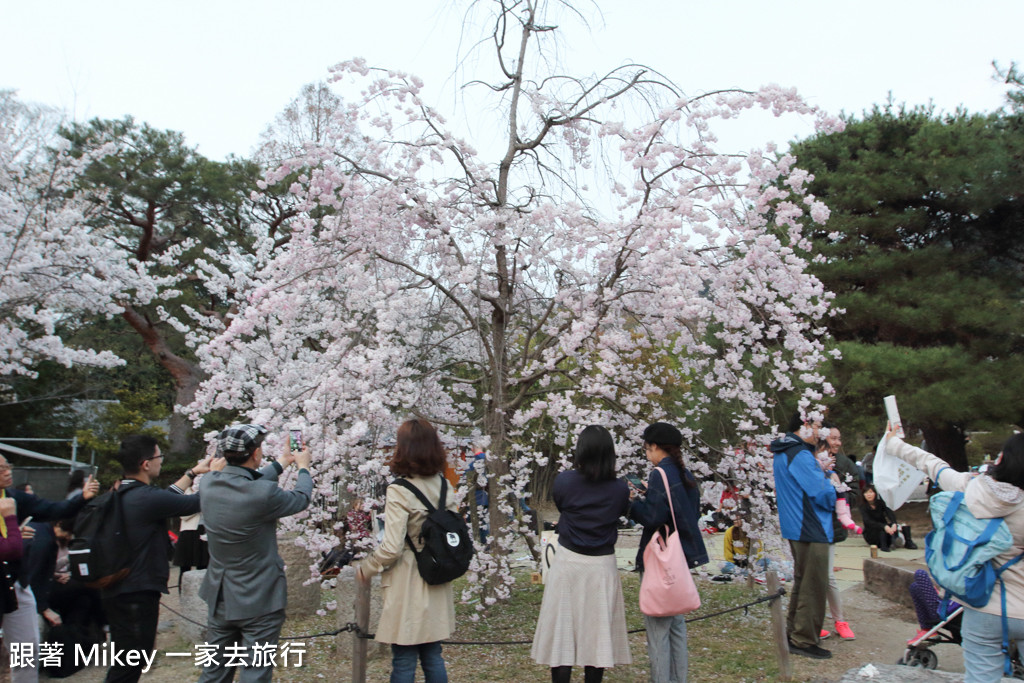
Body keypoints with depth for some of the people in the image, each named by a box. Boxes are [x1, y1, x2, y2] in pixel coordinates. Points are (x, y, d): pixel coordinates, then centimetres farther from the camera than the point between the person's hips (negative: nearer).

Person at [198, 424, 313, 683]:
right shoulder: (264, 495, -25)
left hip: (219, 599, 6)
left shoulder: (208, 483, -7)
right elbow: (301, 499, -5)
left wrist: (282, 462, 24)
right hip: (259, 601, -6)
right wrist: (303, 466, 15)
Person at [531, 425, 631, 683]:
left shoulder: (563, 481, -12)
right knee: (597, 632, 11)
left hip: (568, 562, -1)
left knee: (562, 631, 7)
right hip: (603, 565, 1)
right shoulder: (620, 488, -9)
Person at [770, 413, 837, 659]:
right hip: (811, 530, -10)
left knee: (802, 582, 21)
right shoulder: (800, 455, -21)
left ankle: (793, 633, 30)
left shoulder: (783, 454, 12)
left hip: (795, 528, 10)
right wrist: (831, 484, -1)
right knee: (814, 586, 0)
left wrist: (827, 476, 2)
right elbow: (823, 495, -22)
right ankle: (805, 641, 9)